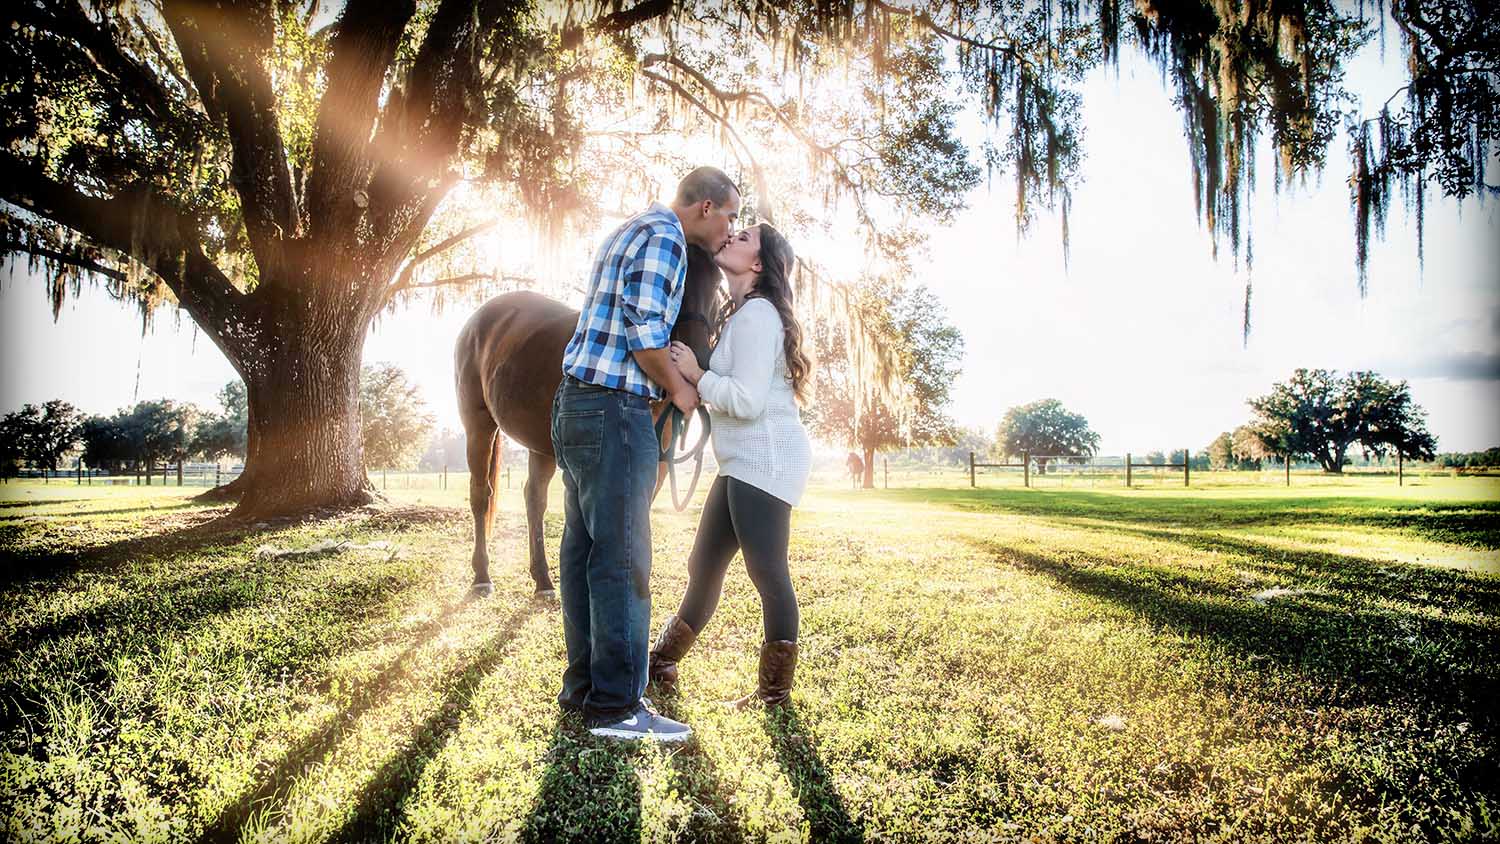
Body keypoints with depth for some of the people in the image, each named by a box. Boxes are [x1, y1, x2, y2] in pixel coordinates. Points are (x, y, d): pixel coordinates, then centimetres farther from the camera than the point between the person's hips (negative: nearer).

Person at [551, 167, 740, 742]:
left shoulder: (629, 232, 23)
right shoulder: (665, 237, -9)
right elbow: (644, 328, -18)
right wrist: (679, 389, -5)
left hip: (578, 404, 10)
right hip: (615, 411, -10)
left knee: (583, 549, 12)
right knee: (621, 558, -7)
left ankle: (583, 687, 20)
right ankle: (615, 705, -2)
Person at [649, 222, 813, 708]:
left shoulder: (757, 314, -13)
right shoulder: (743, 315, 20)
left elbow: (747, 400, -21)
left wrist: (695, 375, -11)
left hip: (766, 461, -10)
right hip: (743, 465, 10)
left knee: (767, 573, -4)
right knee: (704, 567, 17)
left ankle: (775, 690, 7)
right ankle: (662, 662, 31)